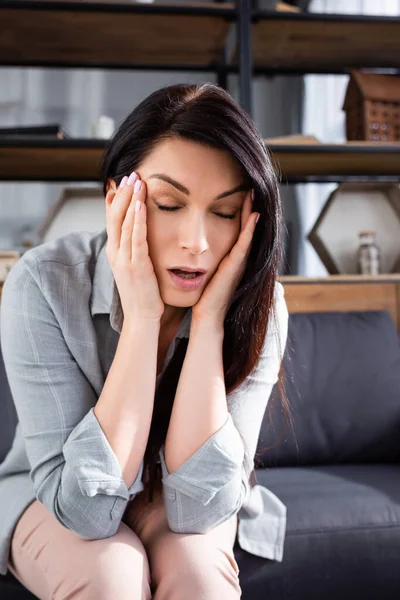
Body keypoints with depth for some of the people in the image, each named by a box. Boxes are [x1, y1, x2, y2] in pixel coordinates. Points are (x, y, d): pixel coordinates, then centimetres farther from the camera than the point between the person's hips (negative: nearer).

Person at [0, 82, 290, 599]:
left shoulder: (257, 305, -23)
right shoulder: (44, 283, -27)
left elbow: (196, 508, -28)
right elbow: (85, 507, -31)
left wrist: (208, 321, -36)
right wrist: (142, 318, -38)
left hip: (178, 499, 1)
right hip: (54, 502, -1)